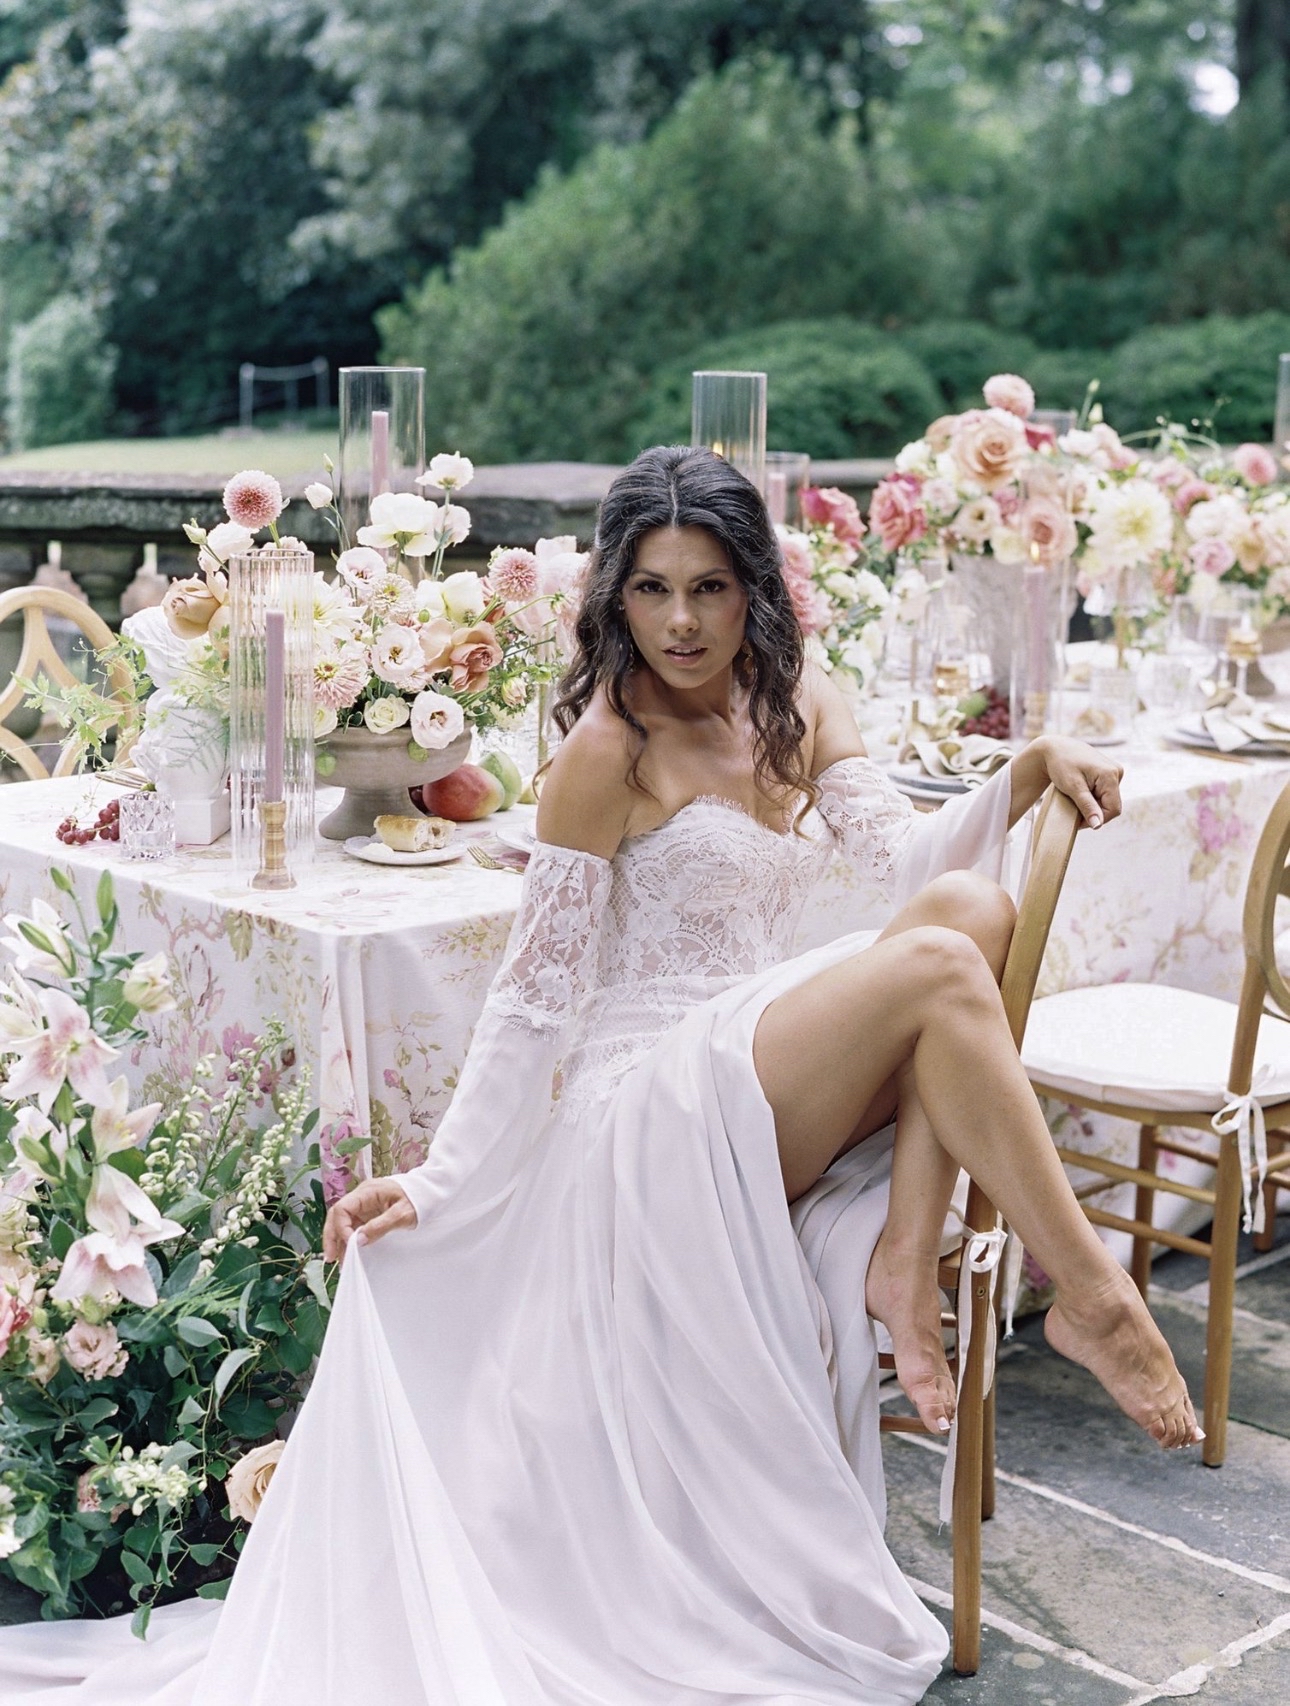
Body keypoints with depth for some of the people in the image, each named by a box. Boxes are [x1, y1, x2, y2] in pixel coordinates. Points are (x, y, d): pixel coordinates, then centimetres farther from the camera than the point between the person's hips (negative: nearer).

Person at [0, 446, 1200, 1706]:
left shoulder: (795, 705, 11)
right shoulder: (610, 751, -9)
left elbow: (907, 856, -2)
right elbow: (536, 996, -8)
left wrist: (1027, 772, -18)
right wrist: (437, 1181, -11)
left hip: (774, 1098, 7)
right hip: (662, 1099, -7)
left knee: (968, 905, -20)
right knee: (935, 967, -28)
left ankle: (904, 1259, -18)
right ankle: (1090, 1299, -17)